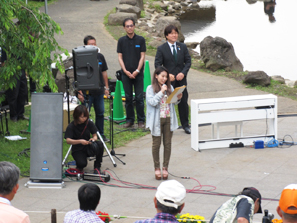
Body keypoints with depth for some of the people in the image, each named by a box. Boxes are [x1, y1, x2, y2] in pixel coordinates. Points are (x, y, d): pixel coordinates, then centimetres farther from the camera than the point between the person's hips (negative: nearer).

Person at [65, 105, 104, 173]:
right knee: (82, 164, -33)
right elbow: (68, 140, -24)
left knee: (100, 144, -29)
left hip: (89, 148, 3)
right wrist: (80, 141, -41)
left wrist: (94, 138, -24)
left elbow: (95, 135, 1)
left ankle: (97, 166, -10)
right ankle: (79, 166, 9)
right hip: (77, 150, -3)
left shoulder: (89, 123, -4)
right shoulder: (71, 126, -14)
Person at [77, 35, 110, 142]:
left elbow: (104, 72, 16)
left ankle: (101, 134, 25)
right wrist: (79, 92, -13)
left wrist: (106, 87, 14)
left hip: (99, 91, 5)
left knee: (100, 113, 13)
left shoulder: (100, 57, 7)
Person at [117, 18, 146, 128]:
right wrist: (126, 71, -7)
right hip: (126, 73, 1)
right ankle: (130, 120, 12)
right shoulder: (121, 41, 5)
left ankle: (141, 120, 4)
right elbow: (120, 57, 4)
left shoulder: (140, 40, 2)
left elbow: (142, 56, 0)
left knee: (139, 97, -3)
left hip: (138, 73, -1)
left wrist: (137, 71, -10)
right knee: (128, 98, 5)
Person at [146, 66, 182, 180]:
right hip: (157, 120, -3)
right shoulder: (150, 88, -4)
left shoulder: (169, 88, 7)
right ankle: (157, 168, 15)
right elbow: (152, 102, -16)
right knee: (156, 144, 4)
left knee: (167, 144, 6)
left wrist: (178, 98, -9)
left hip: (169, 119, 3)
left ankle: (165, 167, 15)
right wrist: (161, 92, -21)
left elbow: (173, 102, 11)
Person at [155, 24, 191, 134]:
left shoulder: (183, 47, 7)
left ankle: (185, 125, 17)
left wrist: (183, 73, -9)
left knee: (183, 102, 6)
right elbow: (157, 65, -4)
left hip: (181, 79, 3)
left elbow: (188, 61, 7)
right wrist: (167, 75, -16)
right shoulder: (161, 49, -2)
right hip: (168, 80, -3)